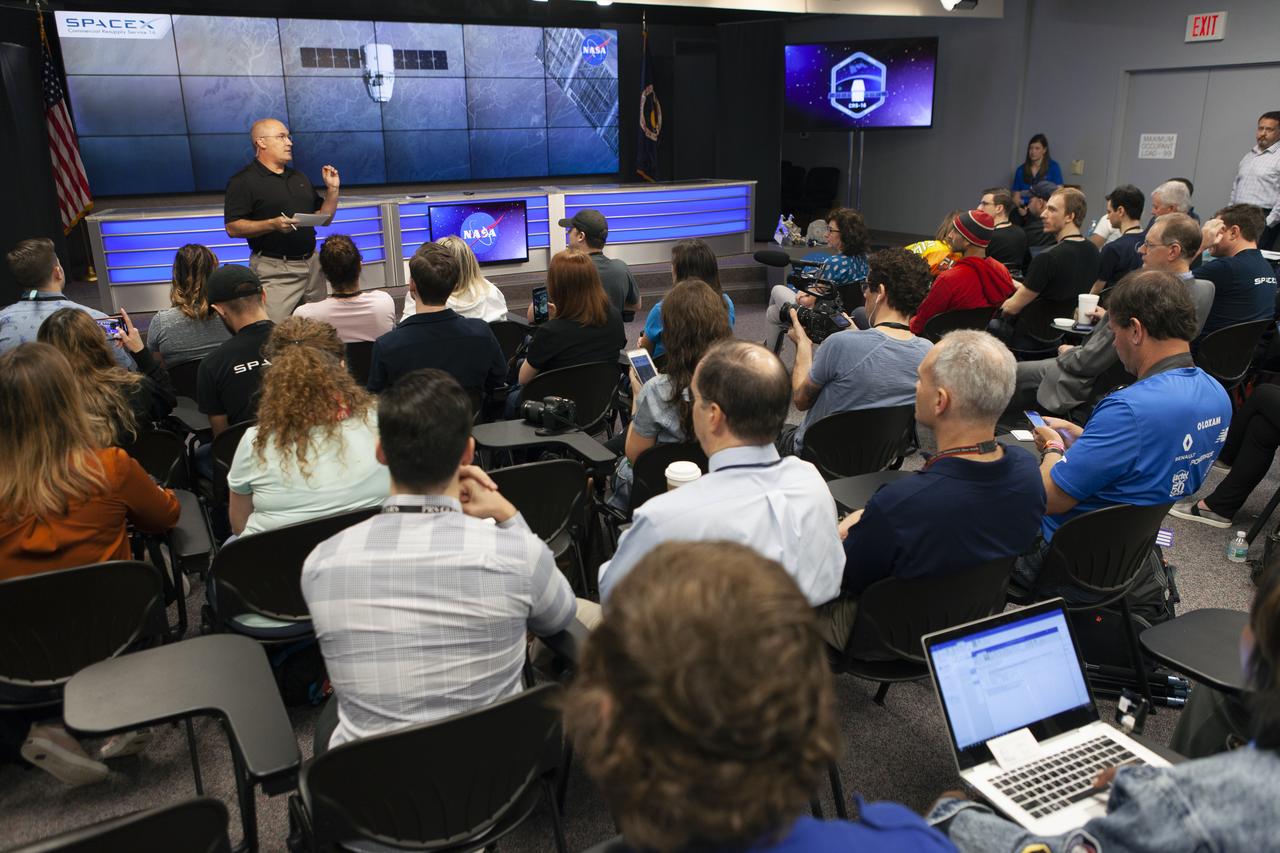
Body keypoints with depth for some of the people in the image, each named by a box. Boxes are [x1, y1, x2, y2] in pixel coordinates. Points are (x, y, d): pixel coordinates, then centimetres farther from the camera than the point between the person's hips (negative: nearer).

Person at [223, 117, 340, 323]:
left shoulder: (299, 177, 19)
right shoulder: (243, 180, -3)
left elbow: (324, 219, 19)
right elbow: (233, 228, -12)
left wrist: (332, 189, 5)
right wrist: (273, 224, -24)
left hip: (311, 265, 7)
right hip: (274, 271, -6)